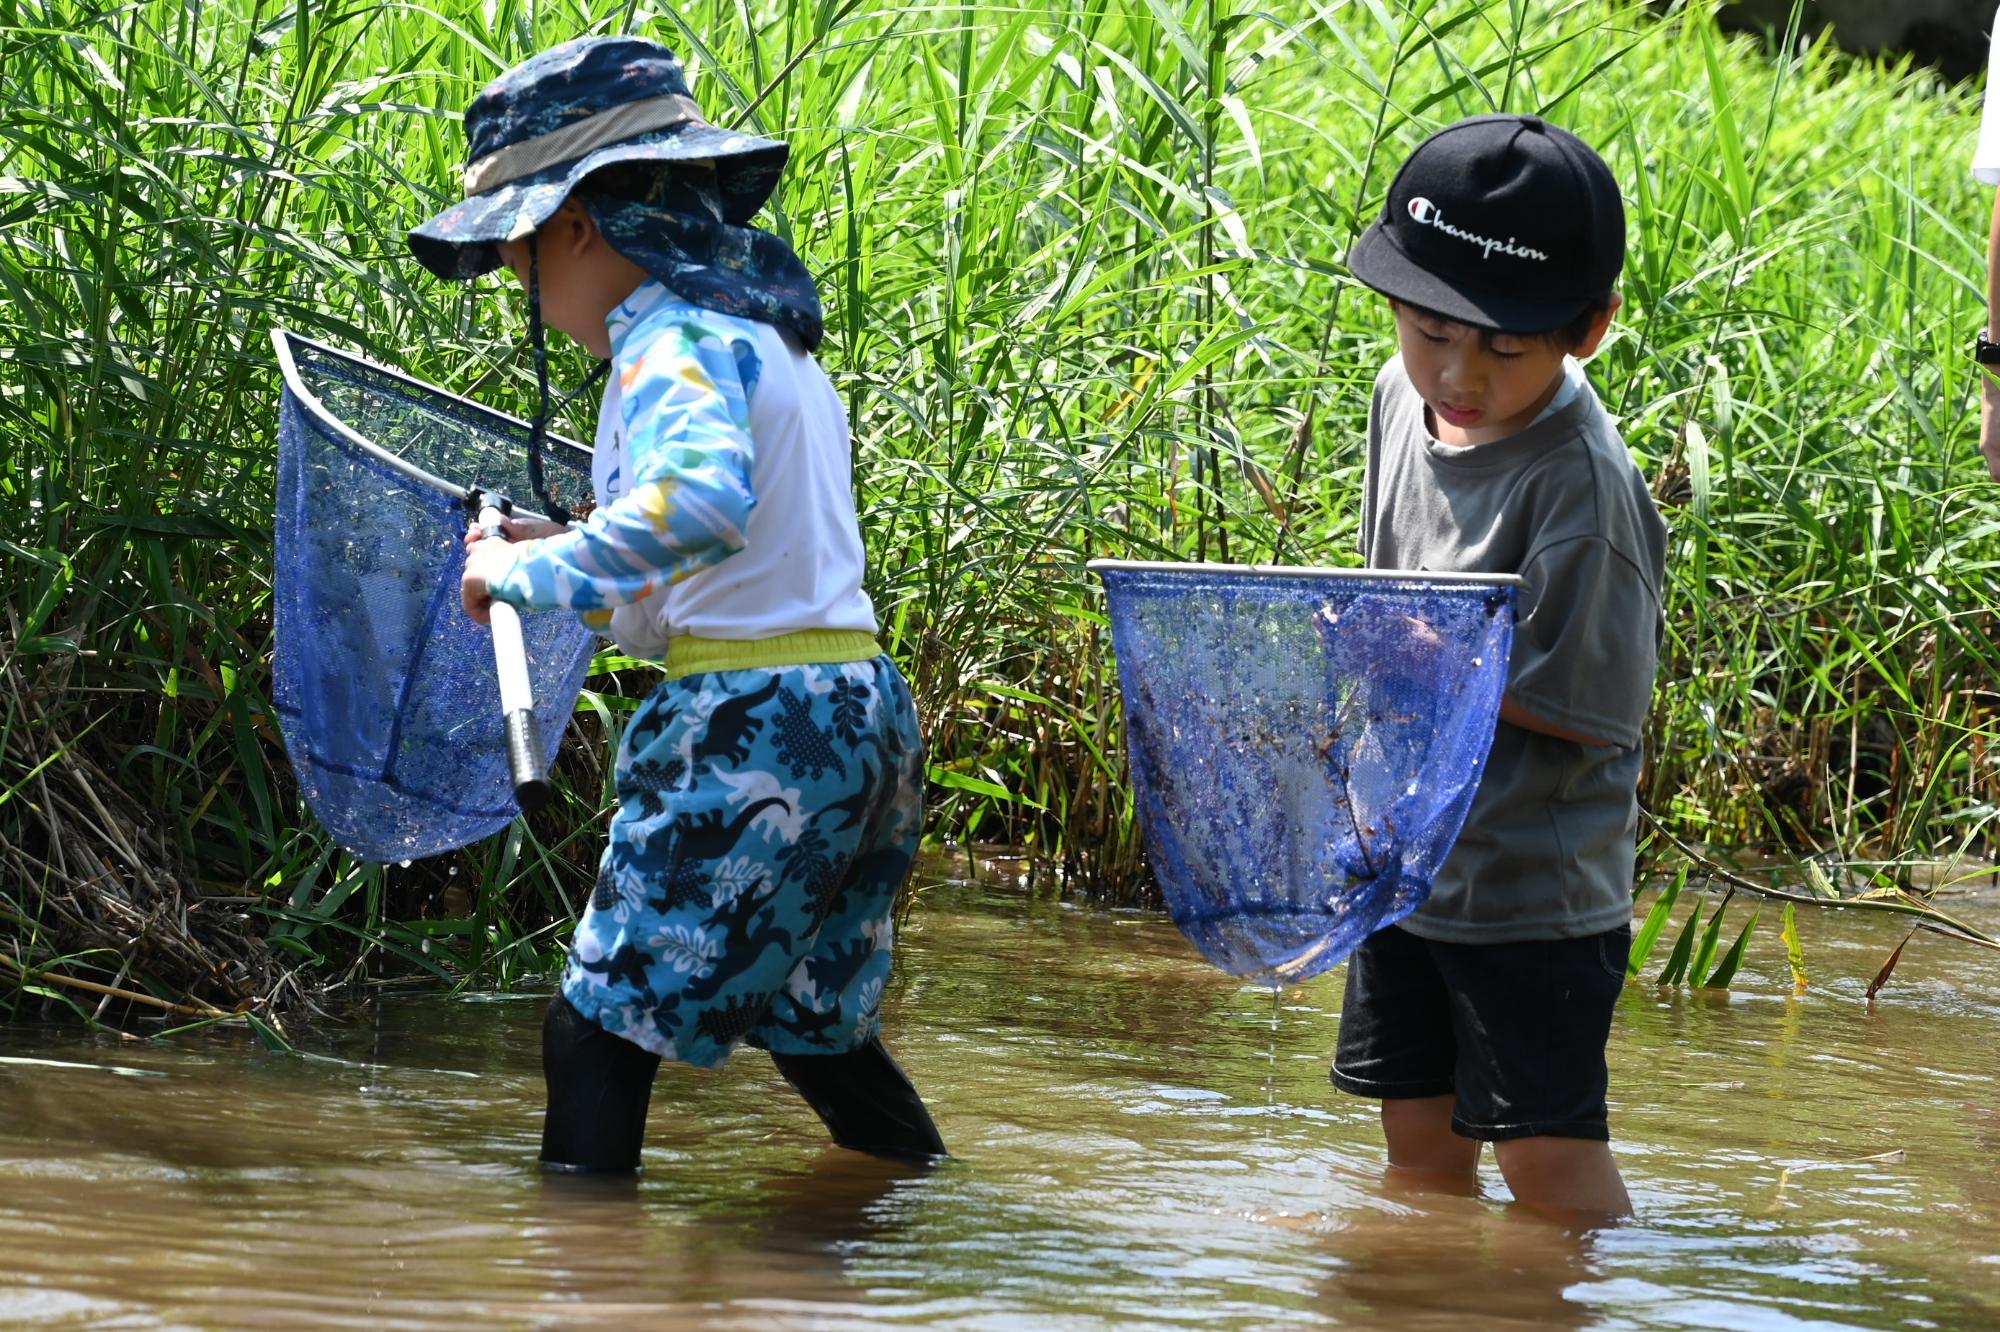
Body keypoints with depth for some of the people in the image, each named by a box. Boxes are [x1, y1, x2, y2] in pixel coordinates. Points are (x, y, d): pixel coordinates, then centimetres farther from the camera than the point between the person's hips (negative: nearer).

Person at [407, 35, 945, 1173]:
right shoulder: (771, 340, 19)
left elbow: (702, 499, -33)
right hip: (865, 712, 10)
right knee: (817, 1026, 21)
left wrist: (533, 569, -23)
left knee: (603, 1024, -6)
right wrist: (574, 561, 21)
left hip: (757, 726, -10)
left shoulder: (677, 344, -11)